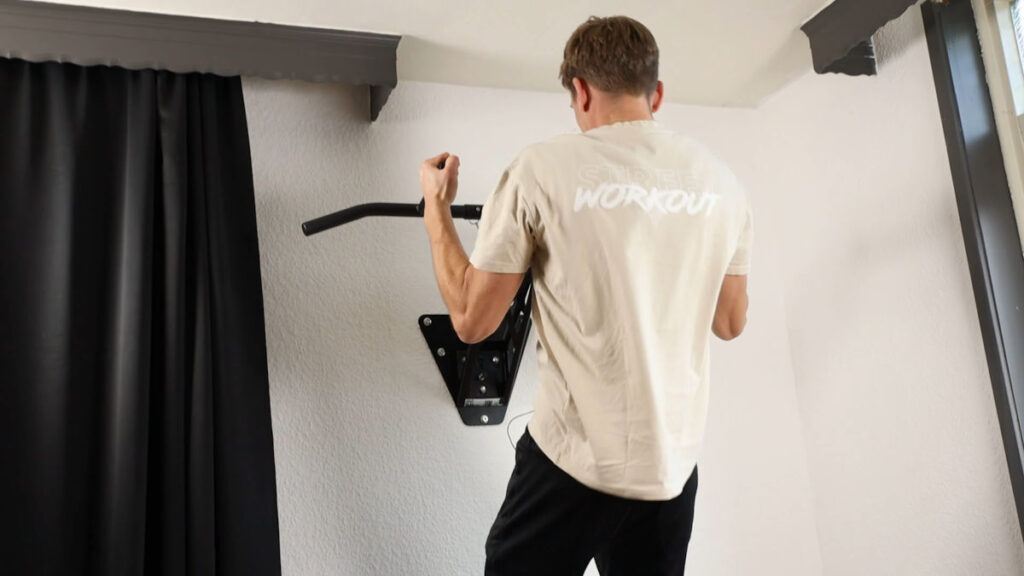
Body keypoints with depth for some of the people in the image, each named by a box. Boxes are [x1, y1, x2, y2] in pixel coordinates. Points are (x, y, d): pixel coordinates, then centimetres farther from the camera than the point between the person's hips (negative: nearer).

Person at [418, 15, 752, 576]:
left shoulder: (543, 168, -11)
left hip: (575, 461, -3)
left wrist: (436, 208, 7)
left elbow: (472, 320, -6)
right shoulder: (720, 181, 0)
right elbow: (729, 323, 11)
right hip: (674, 467, 4)